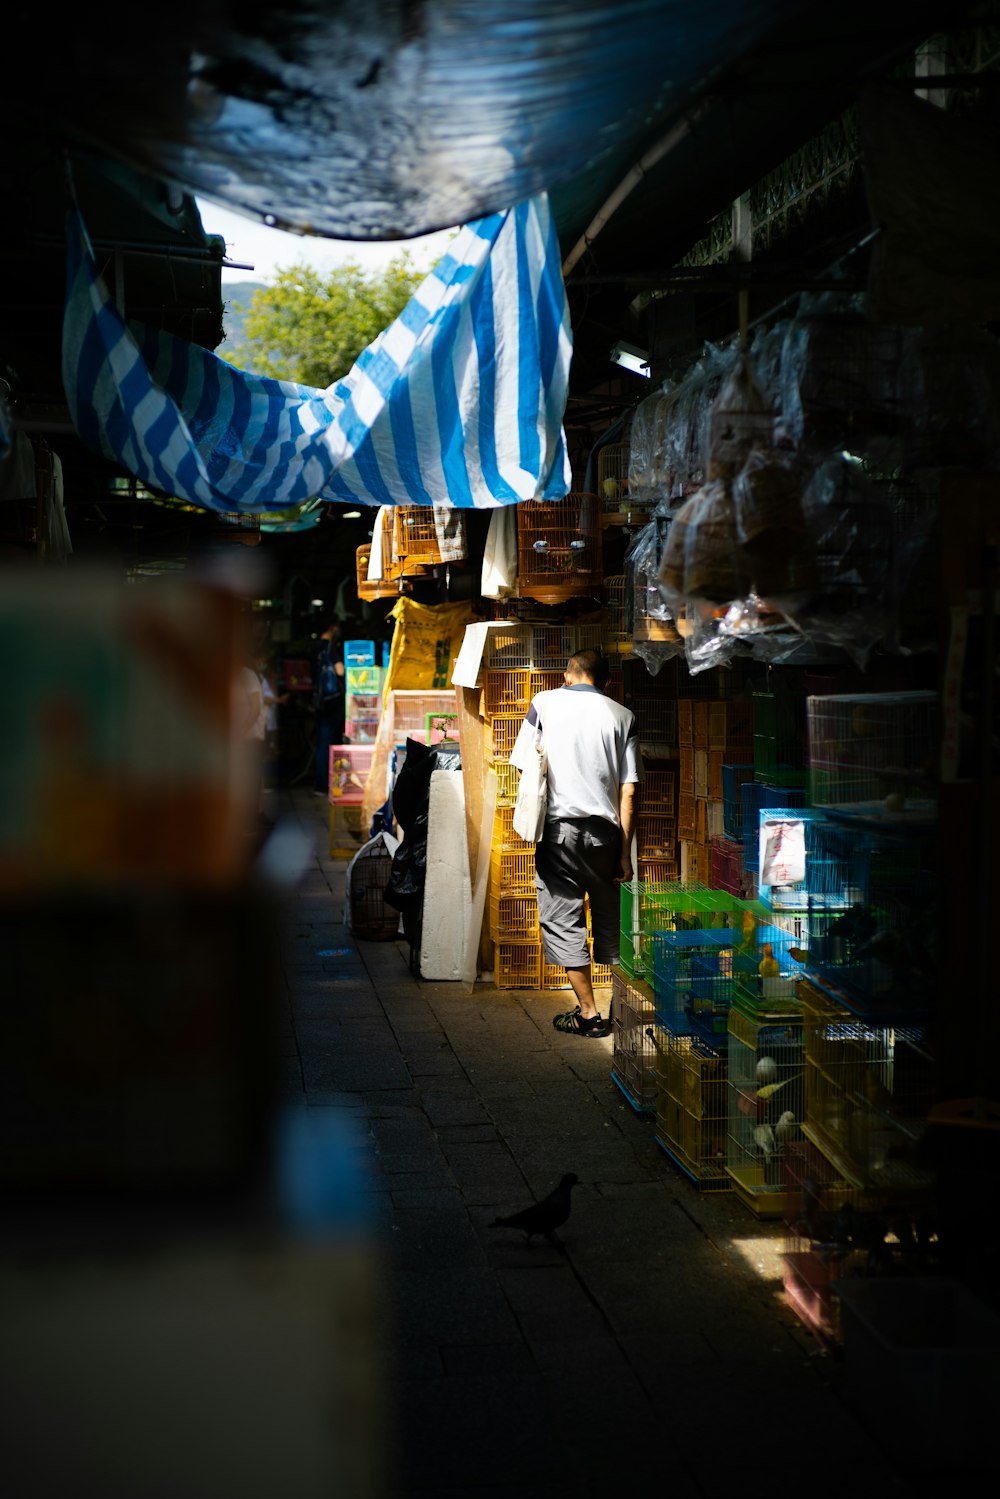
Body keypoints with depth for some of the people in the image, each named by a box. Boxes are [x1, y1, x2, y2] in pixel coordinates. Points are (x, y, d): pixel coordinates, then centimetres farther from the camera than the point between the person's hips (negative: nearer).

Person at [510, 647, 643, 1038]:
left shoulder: (544, 703, 2)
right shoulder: (622, 716, 4)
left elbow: (526, 770, 1)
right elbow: (628, 793, -1)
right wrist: (625, 853, 1)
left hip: (559, 827, -2)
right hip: (605, 830, 2)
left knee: (563, 920, 4)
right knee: (610, 921, 14)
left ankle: (589, 1013, 2)